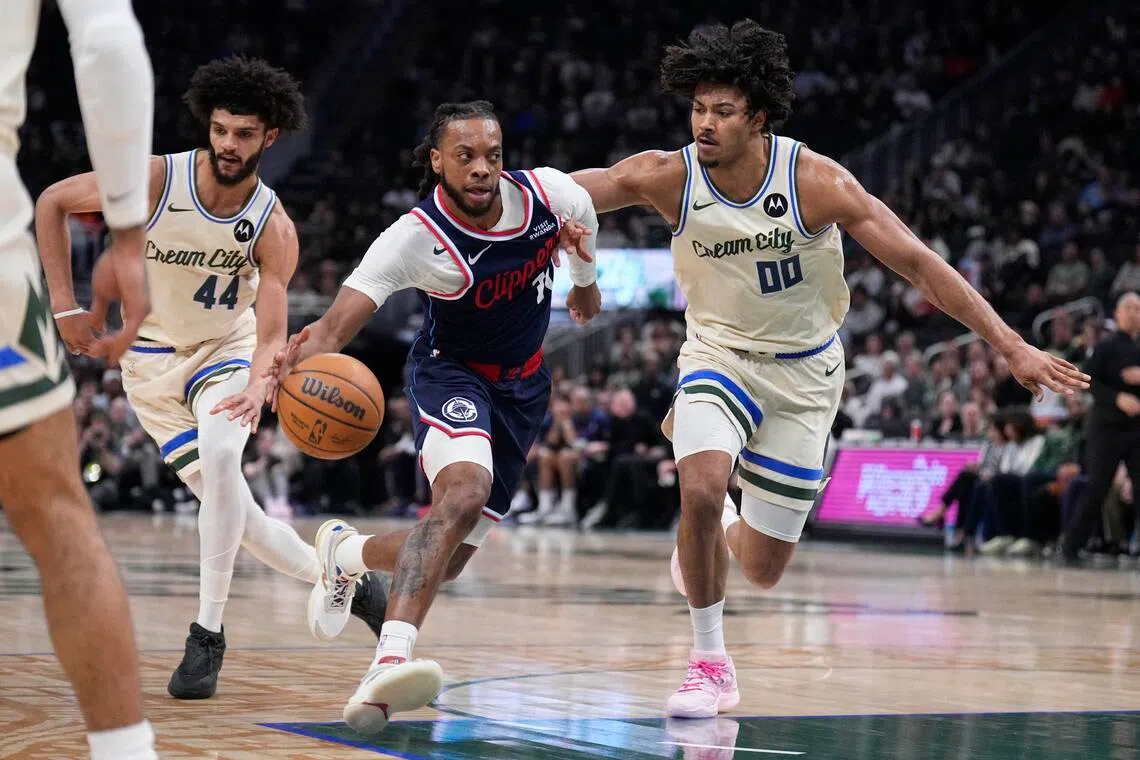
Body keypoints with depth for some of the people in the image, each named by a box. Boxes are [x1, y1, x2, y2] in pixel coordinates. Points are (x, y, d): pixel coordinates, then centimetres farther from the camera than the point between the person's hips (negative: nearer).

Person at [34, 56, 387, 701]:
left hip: (227, 346, -1)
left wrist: (258, 387, -46)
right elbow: (52, 202, -10)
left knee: (221, 455, -30)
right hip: (152, 357, 1)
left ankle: (208, 634, -22)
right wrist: (66, 305, -12)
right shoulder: (153, 181, -22)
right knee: (225, 499, -7)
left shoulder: (274, 228, -20)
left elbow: (271, 334, -23)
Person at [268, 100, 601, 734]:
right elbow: (338, 323, -37)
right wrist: (305, 358, -59)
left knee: (451, 557, 5)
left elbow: (584, 217, 9)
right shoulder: (414, 238, -28)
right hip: (451, 371, -5)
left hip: (523, 384, 5)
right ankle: (390, 663, -45)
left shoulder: (548, 193, -18)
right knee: (464, 491, -37)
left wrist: (586, 279, 27)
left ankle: (344, 552, 37)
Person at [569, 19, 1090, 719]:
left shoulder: (815, 181, -21)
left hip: (803, 372, 0)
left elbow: (920, 264, -18)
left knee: (763, 569, 2)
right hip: (719, 353, 0)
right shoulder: (668, 177, -17)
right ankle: (711, 664, -8)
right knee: (702, 488, -30)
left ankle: (722, 534, 42)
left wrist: (1013, 347, -23)